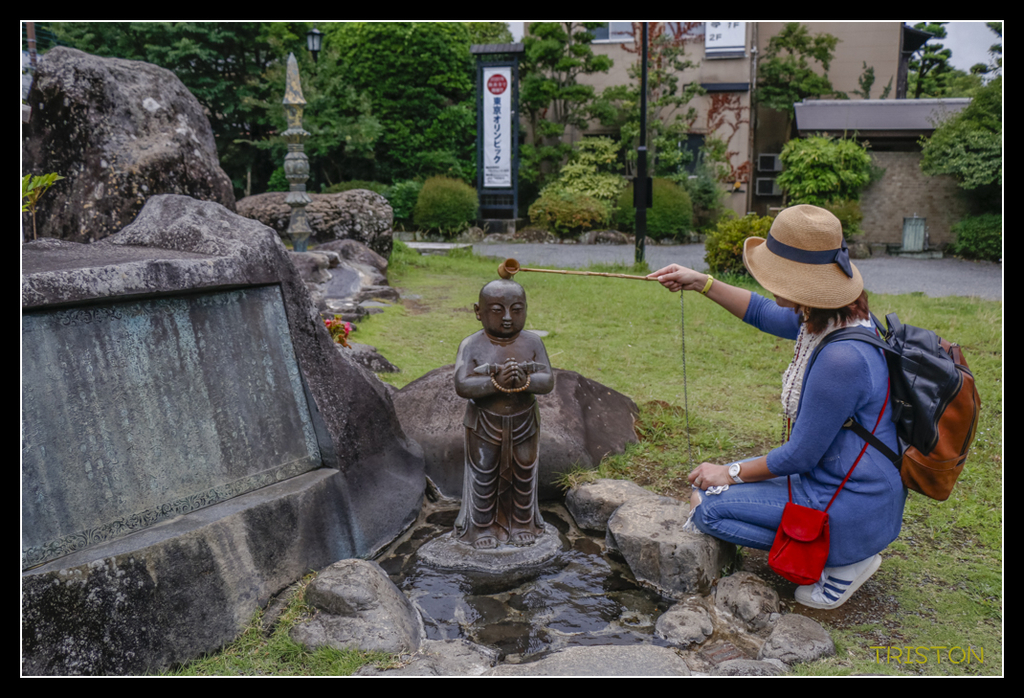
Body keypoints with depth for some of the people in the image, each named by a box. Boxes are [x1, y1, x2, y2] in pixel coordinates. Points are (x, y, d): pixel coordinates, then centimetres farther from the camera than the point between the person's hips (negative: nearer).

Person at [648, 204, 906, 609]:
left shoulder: (842, 357, -32)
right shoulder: (830, 320, -4)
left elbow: (799, 456, -23)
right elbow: (764, 315, 18)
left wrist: (732, 473, -8)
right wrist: (702, 283, 11)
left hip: (851, 510, -10)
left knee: (710, 510, -9)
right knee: (707, 484, 17)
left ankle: (842, 561, 0)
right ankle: (847, 547, 14)